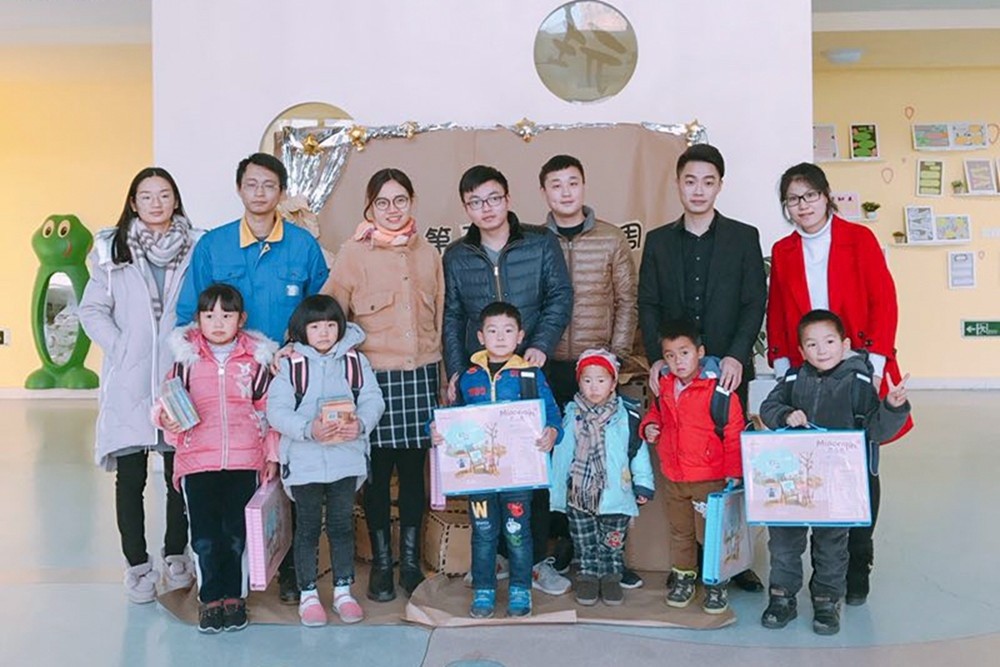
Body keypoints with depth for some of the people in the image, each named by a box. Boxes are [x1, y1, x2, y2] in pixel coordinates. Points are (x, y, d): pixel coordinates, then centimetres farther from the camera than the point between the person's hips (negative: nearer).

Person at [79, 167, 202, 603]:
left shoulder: (196, 247, 5)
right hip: (128, 383, 0)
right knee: (130, 478, 3)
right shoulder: (112, 249, 6)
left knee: (180, 475, 6)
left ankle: (175, 555, 24)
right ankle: (137, 564, 17)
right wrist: (120, 349, -5)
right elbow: (92, 311, 5)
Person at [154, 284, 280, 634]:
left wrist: (272, 454, 7)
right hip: (197, 459, 0)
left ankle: (235, 596, 19)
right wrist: (168, 419, -11)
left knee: (237, 533, 1)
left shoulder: (256, 358, 6)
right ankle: (209, 598, 17)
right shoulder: (186, 358, 6)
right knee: (204, 535, -1)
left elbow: (268, 410, 9)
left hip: (245, 459, 0)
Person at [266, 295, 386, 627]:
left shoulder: (355, 361, 4)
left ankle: (343, 590, 24)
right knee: (308, 527, 9)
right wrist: (309, 429, -24)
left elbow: (372, 400, -1)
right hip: (304, 460, -1)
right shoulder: (290, 365, -2)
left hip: (347, 457, 2)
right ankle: (308, 594, 22)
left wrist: (361, 424, -21)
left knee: (342, 525, 11)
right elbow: (277, 410, -9)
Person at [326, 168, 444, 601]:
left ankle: (410, 560, 22)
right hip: (375, 375, -3)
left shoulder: (428, 254, 12)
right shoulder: (354, 253, 0)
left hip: (421, 375, 3)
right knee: (379, 472, 3)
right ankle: (381, 563, 18)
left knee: (414, 469, 9)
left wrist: (445, 376, 15)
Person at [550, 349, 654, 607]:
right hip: (577, 495, 2)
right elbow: (559, 450, 11)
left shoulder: (625, 418, -5)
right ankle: (587, 576, 24)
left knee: (613, 542, 9)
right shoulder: (571, 416, 1)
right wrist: (556, 484, 13)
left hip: (614, 494, -1)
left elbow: (639, 451, 0)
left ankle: (611, 576, 25)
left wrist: (643, 485, 0)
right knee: (584, 542, 10)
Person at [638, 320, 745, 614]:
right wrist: (648, 426, 0)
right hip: (673, 477, 6)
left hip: (710, 478, -6)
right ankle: (683, 575, 35)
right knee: (679, 531, 19)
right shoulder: (664, 387, 2)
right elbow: (656, 412, 22)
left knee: (710, 532, 6)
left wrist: (734, 472, -12)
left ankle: (716, 583, 23)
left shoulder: (718, 390, -18)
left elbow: (734, 433, -13)